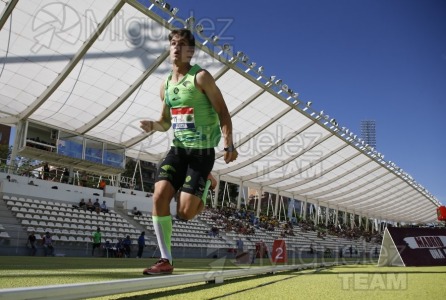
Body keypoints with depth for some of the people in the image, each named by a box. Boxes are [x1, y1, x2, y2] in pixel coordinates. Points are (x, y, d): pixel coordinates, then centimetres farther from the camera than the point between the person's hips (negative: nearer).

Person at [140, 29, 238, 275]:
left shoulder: (201, 77, -6)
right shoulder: (165, 86, 13)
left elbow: (222, 111, -8)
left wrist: (229, 144, -19)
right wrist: (153, 125, -2)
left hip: (202, 152, -6)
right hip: (178, 149, 6)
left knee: (184, 213, -8)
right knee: (159, 197, -13)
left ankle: (203, 193, 29)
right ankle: (165, 260, -2)